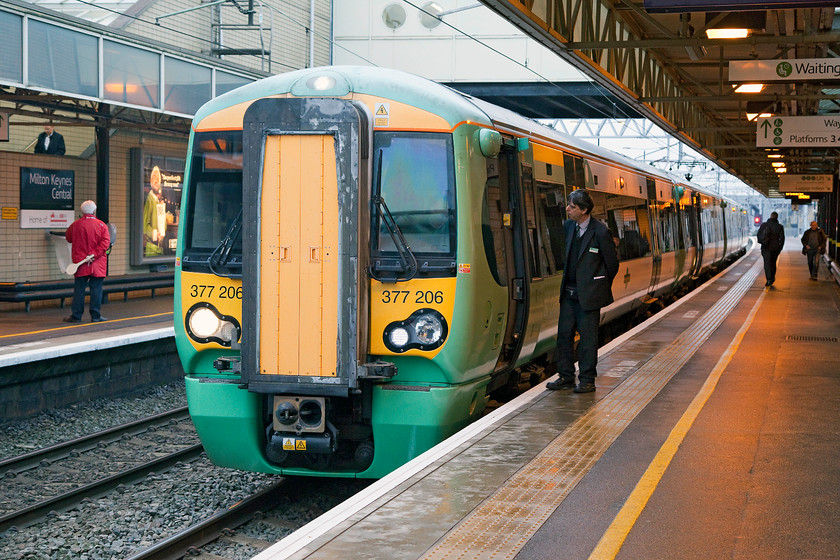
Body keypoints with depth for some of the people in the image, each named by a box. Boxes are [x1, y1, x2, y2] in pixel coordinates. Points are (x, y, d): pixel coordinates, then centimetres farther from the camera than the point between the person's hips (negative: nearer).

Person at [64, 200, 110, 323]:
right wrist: (94, 254, -14)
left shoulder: (75, 225, -1)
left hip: (80, 262, 1)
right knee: (96, 288, 3)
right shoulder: (101, 225, -3)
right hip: (98, 264, -1)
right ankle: (95, 315, 3)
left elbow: (68, 238, 15)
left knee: (79, 289, 5)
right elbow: (105, 242, -12)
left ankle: (76, 315, 7)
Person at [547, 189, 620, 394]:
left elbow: (612, 264, -4)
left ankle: (587, 380, 10)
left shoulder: (600, 232, -13)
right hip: (569, 292, 7)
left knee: (588, 338, 1)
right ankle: (566, 377, 19)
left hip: (588, 294, -6)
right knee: (564, 334, 9)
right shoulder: (568, 227, 6)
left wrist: (600, 289, 6)